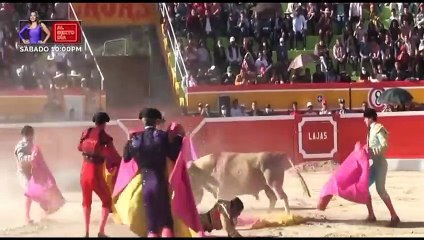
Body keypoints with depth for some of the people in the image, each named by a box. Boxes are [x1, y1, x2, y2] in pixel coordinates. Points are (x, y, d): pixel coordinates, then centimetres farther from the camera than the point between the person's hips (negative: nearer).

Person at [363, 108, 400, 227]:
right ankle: (371, 215, 13)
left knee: (380, 189, -15)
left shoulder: (379, 129, -12)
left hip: (380, 163, -10)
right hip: (373, 163, 10)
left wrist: (372, 151, -25)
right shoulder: (371, 129, 16)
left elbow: (385, 146, -21)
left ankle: (394, 216, -13)